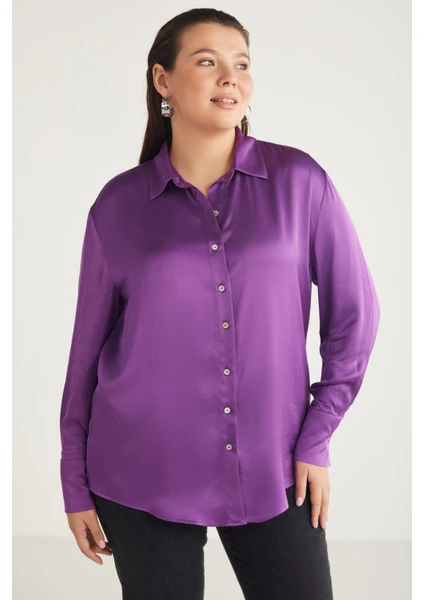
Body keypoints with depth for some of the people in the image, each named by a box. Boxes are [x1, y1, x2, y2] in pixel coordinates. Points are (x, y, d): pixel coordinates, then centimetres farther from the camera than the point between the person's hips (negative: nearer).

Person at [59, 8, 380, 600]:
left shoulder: (299, 180, -2)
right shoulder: (119, 203, -1)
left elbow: (354, 313, 4)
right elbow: (88, 346, 5)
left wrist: (316, 438, 0)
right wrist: (75, 483, 7)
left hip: (272, 471, 0)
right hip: (145, 476, 0)